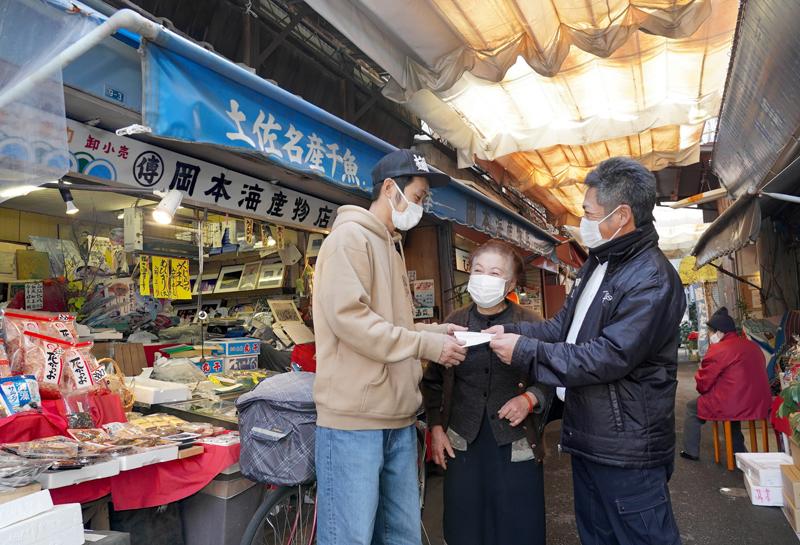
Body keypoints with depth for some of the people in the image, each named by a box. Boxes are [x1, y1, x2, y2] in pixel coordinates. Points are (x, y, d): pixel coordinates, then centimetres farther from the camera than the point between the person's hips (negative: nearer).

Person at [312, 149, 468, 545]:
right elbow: (348, 318, -21)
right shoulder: (349, 237, -9)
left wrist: (437, 331, 7)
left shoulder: (391, 247, 20)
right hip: (355, 418, -9)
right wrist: (428, 345, -16)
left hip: (398, 418, 9)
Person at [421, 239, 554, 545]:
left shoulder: (529, 324, -3)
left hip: (516, 444, -1)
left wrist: (529, 399, -18)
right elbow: (434, 381, 9)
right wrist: (436, 427, 3)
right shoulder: (454, 322, 4)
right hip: (463, 443, 2)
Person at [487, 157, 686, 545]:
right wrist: (511, 331, -3)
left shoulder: (652, 280, -20)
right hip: (587, 439, 9)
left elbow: (609, 357, -26)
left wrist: (525, 351, -22)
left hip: (627, 451, -9)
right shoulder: (596, 265, 11)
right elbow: (563, 327, 12)